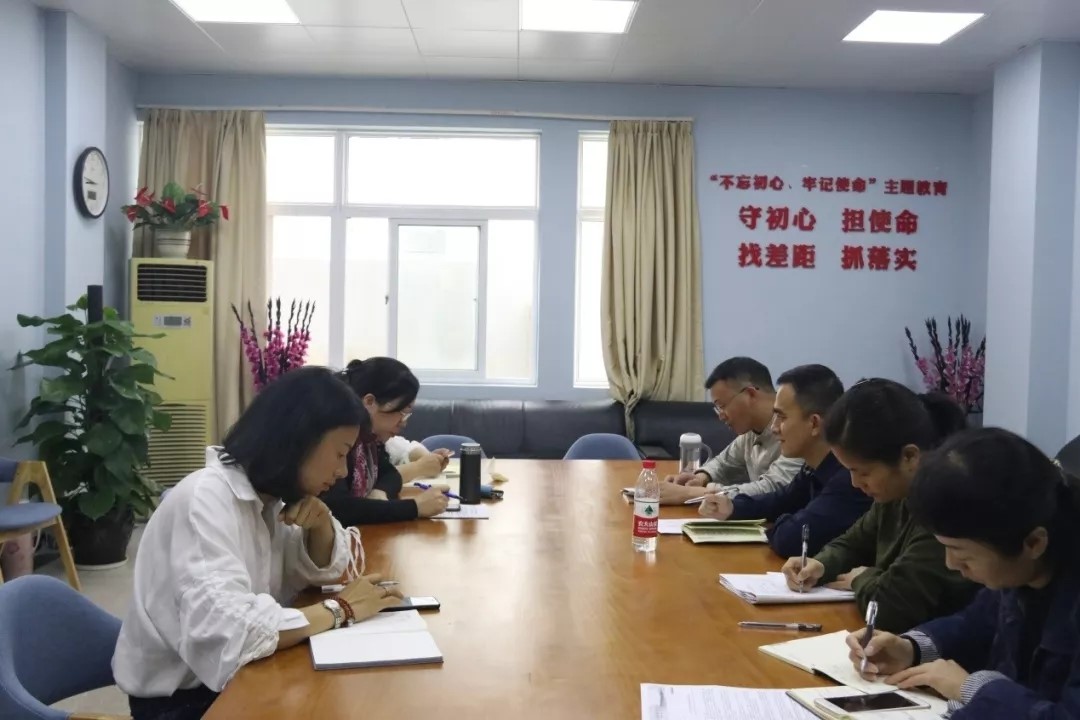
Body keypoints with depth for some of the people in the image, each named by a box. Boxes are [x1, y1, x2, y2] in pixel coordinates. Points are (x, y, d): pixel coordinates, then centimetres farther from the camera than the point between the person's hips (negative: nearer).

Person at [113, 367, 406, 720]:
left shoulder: (266, 493, 0)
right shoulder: (206, 500, -25)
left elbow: (322, 570, 11)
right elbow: (226, 638, -37)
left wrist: (321, 524, -10)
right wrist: (339, 609, -25)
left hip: (232, 677, 7)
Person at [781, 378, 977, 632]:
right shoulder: (899, 489, 1)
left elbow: (891, 607, -31)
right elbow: (855, 542, 18)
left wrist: (862, 580, -10)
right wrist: (821, 565, -2)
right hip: (894, 639, 8)